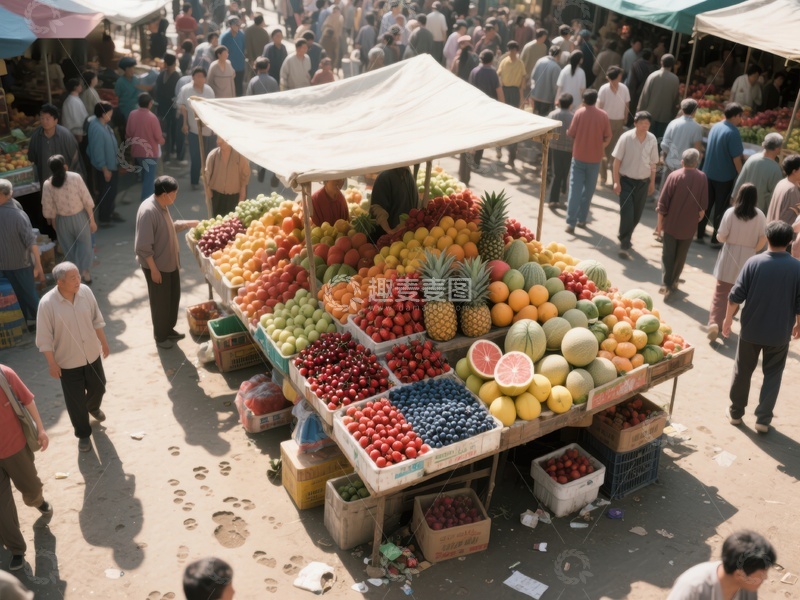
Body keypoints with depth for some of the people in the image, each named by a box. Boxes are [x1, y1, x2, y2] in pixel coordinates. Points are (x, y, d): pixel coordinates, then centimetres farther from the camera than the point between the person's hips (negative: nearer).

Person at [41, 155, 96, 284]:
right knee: (84, 243, 20)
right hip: (79, 217, -1)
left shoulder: (48, 184, -12)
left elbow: (49, 209, -5)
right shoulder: (75, 177, -16)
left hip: (62, 220, 1)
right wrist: (92, 220, -4)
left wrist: (54, 223, 12)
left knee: (69, 247, 19)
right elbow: (87, 201, -13)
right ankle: (85, 271, 10)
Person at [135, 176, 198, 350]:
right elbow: (143, 247, -26)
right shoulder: (148, 212, -28)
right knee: (161, 303, 8)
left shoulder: (162, 206, 0)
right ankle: (160, 336, 27)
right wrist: (154, 269, -22)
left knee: (173, 297, 21)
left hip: (170, 262, 9)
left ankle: (169, 329, 40)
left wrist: (187, 224, 7)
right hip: (157, 266, -9)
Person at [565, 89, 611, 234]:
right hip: (595, 158, 1)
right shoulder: (603, 115, -4)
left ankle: (571, 222, -7)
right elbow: (607, 137, 0)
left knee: (575, 188, 1)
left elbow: (571, 133, -6)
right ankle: (582, 219, 20)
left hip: (579, 156, -1)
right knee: (588, 189, 15)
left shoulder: (579, 113, -8)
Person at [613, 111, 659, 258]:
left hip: (643, 182, 4)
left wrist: (652, 182, 9)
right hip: (626, 181, -4)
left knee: (637, 215, 12)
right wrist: (616, 181, -11)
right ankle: (624, 245, 0)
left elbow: (653, 163, 6)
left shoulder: (652, 139, -4)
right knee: (627, 214, -9)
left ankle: (625, 238, 34)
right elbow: (617, 160, -8)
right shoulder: (626, 137, -13)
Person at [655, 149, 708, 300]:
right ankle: (674, 282, 24)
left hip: (671, 224, -1)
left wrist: (660, 222, 0)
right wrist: (699, 215, 21)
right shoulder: (702, 178, -6)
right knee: (681, 256, 15)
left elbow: (663, 203, -10)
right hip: (689, 226, 1)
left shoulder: (674, 176, -11)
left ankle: (666, 284, -2)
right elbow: (703, 204, 1)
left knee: (668, 255, 6)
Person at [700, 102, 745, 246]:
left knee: (706, 204, 16)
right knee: (720, 208, 5)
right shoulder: (733, 132, -20)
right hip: (724, 176, -6)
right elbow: (736, 158, -19)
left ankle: (699, 234, 23)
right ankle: (716, 239, 11)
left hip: (708, 173, 6)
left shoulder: (715, 126, 2)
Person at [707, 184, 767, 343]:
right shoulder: (760, 216, -6)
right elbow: (763, 239, -3)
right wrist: (752, 250, 13)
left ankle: (714, 322, -13)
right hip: (747, 258, 2)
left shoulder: (730, 212, -12)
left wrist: (724, 238, 13)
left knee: (721, 292, 2)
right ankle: (724, 322, 25)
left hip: (729, 256, -2)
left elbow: (721, 237, -10)